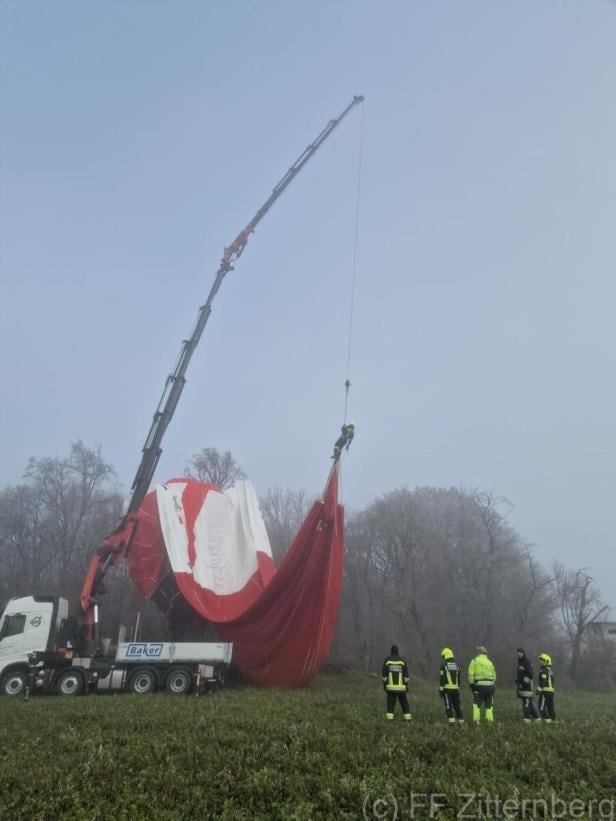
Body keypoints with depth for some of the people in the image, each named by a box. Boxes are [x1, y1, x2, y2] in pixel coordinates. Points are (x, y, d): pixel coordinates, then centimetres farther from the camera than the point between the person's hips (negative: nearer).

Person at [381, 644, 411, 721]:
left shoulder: (387, 660, 0)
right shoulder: (402, 661, 1)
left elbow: (384, 674, -2)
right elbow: (406, 674, -1)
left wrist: (384, 684, 5)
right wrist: (407, 685, 4)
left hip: (391, 686, -1)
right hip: (401, 687, 1)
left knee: (390, 703, 3)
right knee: (404, 702, 10)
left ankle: (390, 718, -4)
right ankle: (407, 718, 7)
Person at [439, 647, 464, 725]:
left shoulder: (444, 665, -8)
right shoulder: (456, 665, 10)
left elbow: (442, 679, -11)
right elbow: (458, 679, 14)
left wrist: (441, 690, -7)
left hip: (447, 689, -5)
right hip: (456, 689, 5)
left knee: (449, 706, -3)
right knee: (457, 706, 12)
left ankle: (451, 721, -11)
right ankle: (461, 721, 13)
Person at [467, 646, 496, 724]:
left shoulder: (475, 661, 3)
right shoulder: (490, 662, 18)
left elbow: (471, 674, -7)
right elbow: (494, 676, 16)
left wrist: (471, 684, -2)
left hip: (480, 685, -4)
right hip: (490, 685, 4)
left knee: (477, 704, 7)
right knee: (489, 705, 15)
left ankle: (476, 721, 1)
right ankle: (490, 720, 12)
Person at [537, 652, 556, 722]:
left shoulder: (544, 670, -12)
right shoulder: (550, 670, 18)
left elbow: (543, 681, -19)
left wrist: (539, 689, -18)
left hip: (545, 691, -10)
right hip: (551, 691, 10)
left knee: (542, 706, -7)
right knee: (550, 706, 15)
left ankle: (547, 719, -11)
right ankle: (553, 719, 18)